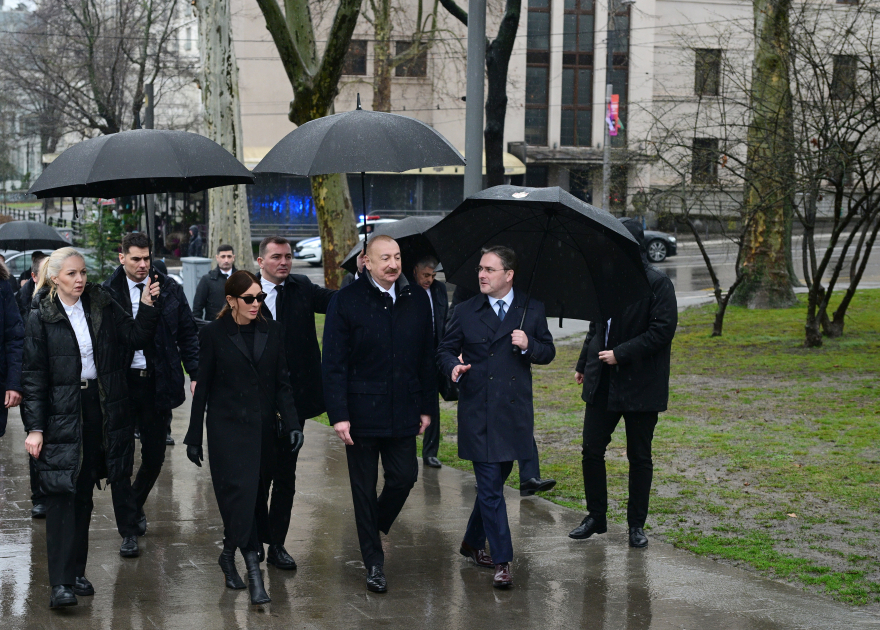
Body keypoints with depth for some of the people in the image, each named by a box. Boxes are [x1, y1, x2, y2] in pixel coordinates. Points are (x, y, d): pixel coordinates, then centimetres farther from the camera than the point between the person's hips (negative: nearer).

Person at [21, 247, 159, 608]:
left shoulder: (102, 305, 5)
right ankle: (61, 583, -8)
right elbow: (34, 375, -5)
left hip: (101, 409, 4)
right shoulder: (41, 316, -4)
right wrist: (35, 427, -9)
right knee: (62, 494, -7)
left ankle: (76, 573, 22)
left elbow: (136, 337, 6)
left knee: (83, 493, 11)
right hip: (61, 415, -3)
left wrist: (147, 307, -10)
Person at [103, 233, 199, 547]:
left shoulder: (170, 289, 4)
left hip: (157, 382, 2)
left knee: (155, 455, 9)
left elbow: (187, 333, 8)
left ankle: (135, 507, 36)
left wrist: (195, 373, 1)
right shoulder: (107, 293, -3)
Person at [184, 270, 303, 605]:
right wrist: (194, 437, 2)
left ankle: (229, 555, 30)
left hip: (262, 428, 4)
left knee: (252, 497, 9)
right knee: (240, 493, -11)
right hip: (228, 427, -4)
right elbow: (203, 387, 1)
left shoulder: (271, 332, 7)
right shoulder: (213, 334, -3)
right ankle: (253, 571, -12)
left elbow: (282, 383, 7)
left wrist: (292, 424, -4)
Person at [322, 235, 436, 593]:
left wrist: (427, 407, 7)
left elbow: (426, 358, 10)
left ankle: (374, 527, 34)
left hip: (403, 412, 3)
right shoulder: (347, 301, -6)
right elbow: (333, 363, -8)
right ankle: (373, 563, 17)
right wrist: (338, 414, -13)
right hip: (361, 412, -3)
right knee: (365, 487, 5)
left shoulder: (417, 300, 5)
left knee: (405, 477, 5)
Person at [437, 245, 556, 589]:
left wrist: (529, 345, -12)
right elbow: (445, 350, 8)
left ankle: (472, 542, 33)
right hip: (478, 413, -2)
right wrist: (454, 366, -15)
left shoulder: (531, 310, 6)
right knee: (490, 485, -6)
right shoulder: (466, 312, 4)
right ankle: (502, 561, -2)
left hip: (514, 410, 2)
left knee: (495, 479, 13)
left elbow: (548, 352, 10)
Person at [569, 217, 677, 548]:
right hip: (602, 382, 6)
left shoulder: (657, 283, -10)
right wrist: (584, 364, 22)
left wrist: (621, 353, -19)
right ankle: (596, 517, 20)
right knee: (591, 450, 6)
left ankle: (637, 524, 16)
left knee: (639, 458, 6)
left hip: (640, 385, -6)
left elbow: (662, 331, -16)